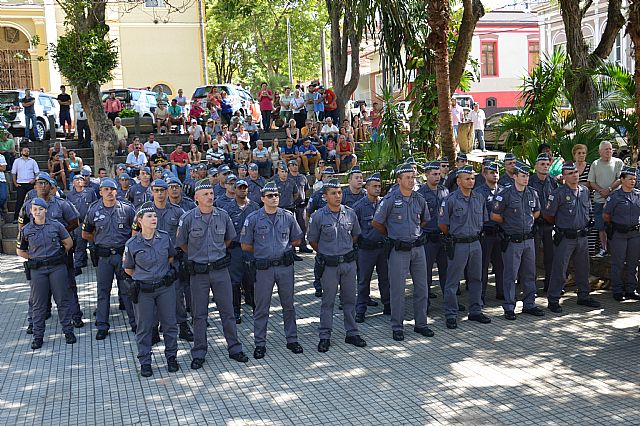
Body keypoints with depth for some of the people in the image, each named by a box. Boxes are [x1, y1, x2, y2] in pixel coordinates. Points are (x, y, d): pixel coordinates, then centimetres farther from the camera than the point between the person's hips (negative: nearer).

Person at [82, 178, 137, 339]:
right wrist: (101, 241, 9)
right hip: (103, 256, 1)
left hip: (124, 254, -1)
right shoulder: (94, 211, 4)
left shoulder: (127, 209, 0)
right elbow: (85, 234, 15)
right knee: (103, 291, 7)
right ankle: (102, 326, 15)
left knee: (127, 290, 4)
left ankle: (135, 322, 13)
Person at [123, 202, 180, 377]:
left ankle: (171, 357, 26)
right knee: (144, 327, 7)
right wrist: (143, 277, 9)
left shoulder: (165, 237, -4)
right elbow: (128, 269, 6)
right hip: (144, 291, -2)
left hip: (165, 288, 2)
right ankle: (145, 362, 20)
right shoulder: (132, 244, -9)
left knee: (170, 323, 10)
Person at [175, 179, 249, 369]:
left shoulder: (223, 216, -1)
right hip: (198, 272, -2)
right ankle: (199, 354, 17)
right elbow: (181, 243, 5)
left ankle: (234, 348, 19)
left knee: (227, 310, 8)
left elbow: (229, 238, 17)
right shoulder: (188, 218, -8)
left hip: (220, 269, 2)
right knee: (199, 314, 7)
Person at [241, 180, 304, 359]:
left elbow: (296, 239, 15)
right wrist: (261, 251, 7)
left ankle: (292, 339, 23)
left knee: (288, 305, 11)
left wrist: (284, 249, 9)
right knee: (262, 307, 4)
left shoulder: (287, 216, 3)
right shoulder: (253, 218, -4)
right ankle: (260, 343, 15)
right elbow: (246, 245, 1)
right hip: (264, 268, -2)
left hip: (285, 266, 2)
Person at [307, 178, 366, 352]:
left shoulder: (350, 213, 0)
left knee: (350, 299, 11)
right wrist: (324, 253, 9)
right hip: (329, 265, -3)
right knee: (328, 301, 5)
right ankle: (325, 336, 13)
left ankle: (352, 333, 23)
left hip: (349, 262, 3)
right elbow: (312, 240, 3)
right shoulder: (318, 217, -10)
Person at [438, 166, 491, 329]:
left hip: (475, 243, 6)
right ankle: (451, 315, 6)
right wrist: (453, 236, 6)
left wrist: (475, 233, 16)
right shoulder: (451, 199, -10)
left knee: (476, 279, 13)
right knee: (452, 281, -1)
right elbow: (442, 224, -5)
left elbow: (484, 219, 20)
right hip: (458, 245, -6)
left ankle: (475, 311, 25)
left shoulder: (479, 198, 7)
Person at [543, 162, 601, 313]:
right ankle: (553, 300, 4)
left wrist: (585, 224, 16)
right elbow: (548, 215, -8)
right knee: (559, 269, -3)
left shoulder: (585, 191, 8)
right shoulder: (559, 193, -12)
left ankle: (584, 296, 29)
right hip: (565, 237, -6)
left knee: (583, 268, 15)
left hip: (582, 237, 6)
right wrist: (561, 225, 6)